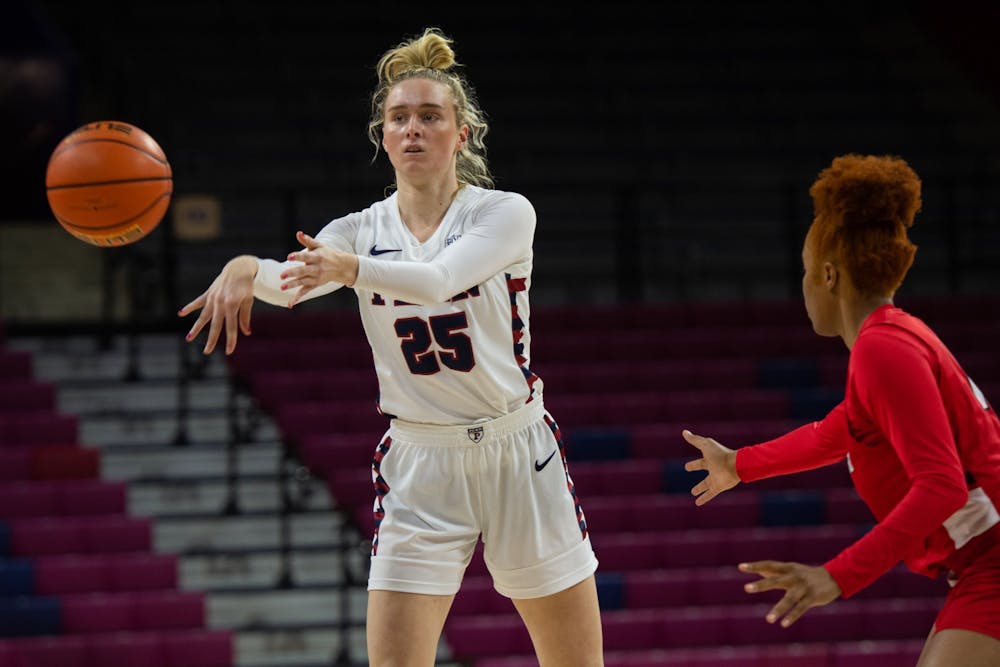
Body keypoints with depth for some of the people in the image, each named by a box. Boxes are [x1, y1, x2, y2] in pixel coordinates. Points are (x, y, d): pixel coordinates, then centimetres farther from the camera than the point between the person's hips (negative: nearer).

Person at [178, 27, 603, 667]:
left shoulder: (505, 212, -7)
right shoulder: (362, 231, 3)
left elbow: (437, 279, -27)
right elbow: (292, 282, -19)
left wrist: (350, 267, -46)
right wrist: (247, 268, -43)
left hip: (516, 453, -1)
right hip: (418, 465, 2)